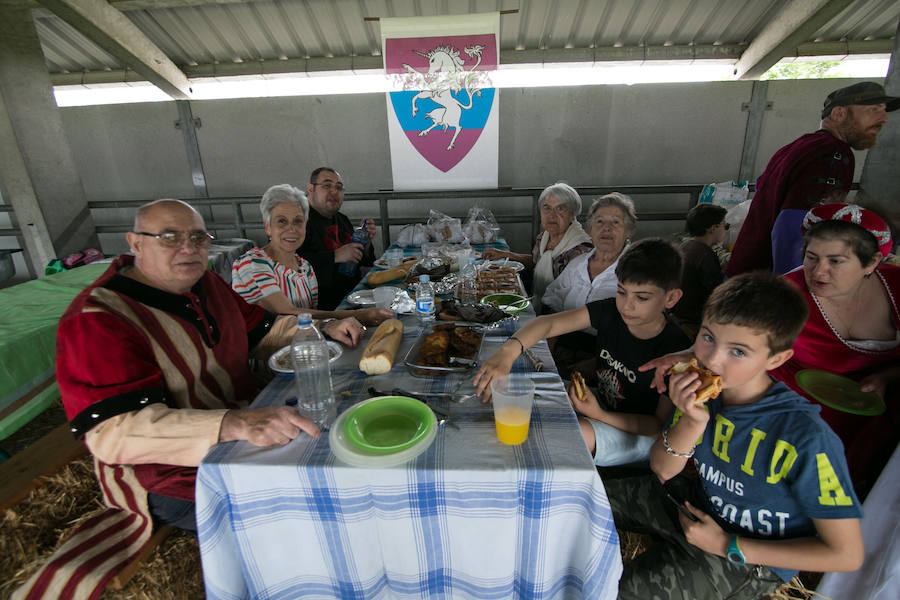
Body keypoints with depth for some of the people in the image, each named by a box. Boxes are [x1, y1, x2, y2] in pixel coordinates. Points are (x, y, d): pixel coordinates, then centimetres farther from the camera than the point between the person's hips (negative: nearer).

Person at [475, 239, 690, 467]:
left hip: (641, 433, -5)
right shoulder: (611, 311, -14)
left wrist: (599, 415, -31)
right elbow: (548, 322, -23)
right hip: (601, 402, 5)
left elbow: (662, 425, -17)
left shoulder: (675, 348, -24)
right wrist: (508, 351, -42)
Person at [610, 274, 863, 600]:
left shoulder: (806, 438, -31)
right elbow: (662, 471, -9)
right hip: (696, 503, 5)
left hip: (750, 558, -4)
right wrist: (692, 422, -28)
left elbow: (847, 554, -19)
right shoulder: (701, 389, -17)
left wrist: (727, 546, -18)